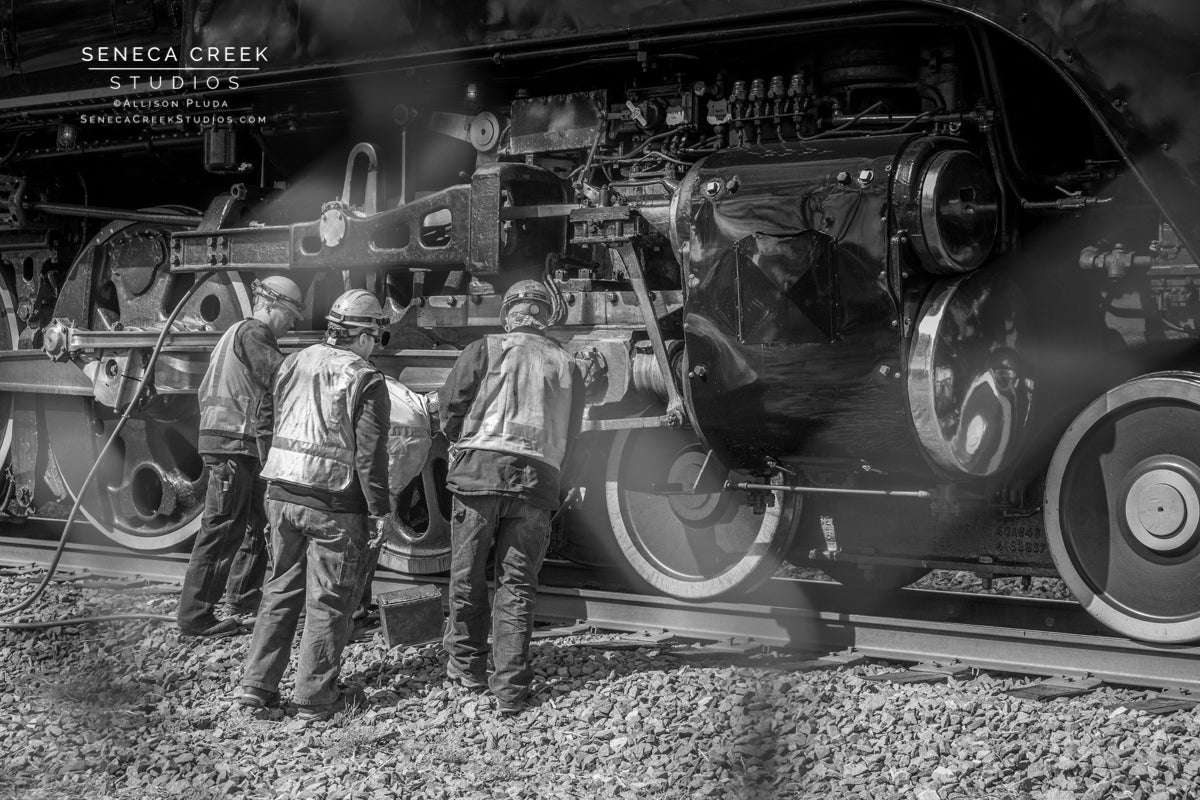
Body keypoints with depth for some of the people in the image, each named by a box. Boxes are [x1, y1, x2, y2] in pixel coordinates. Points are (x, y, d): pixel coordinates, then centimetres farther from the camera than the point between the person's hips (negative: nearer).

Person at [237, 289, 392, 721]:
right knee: (327, 602, 4)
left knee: (281, 589, 16)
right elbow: (369, 454, -12)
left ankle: (257, 685, 16)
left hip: (282, 493, 6)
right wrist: (378, 510, -4)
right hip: (334, 505, -6)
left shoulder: (294, 364, 9)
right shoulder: (365, 381, -11)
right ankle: (315, 697, 9)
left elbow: (277, 426, 15)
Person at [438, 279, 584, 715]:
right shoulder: (566, 365, 13)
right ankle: (510, 687, 5)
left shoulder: (485, 349, 4)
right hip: (538, 479, 2)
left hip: (481, 468, -2)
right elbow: (570, 432, 16)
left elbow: (450, 406, 3)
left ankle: (466, 665, 23)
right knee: (518, 585, 6)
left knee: (467, 574, 13)